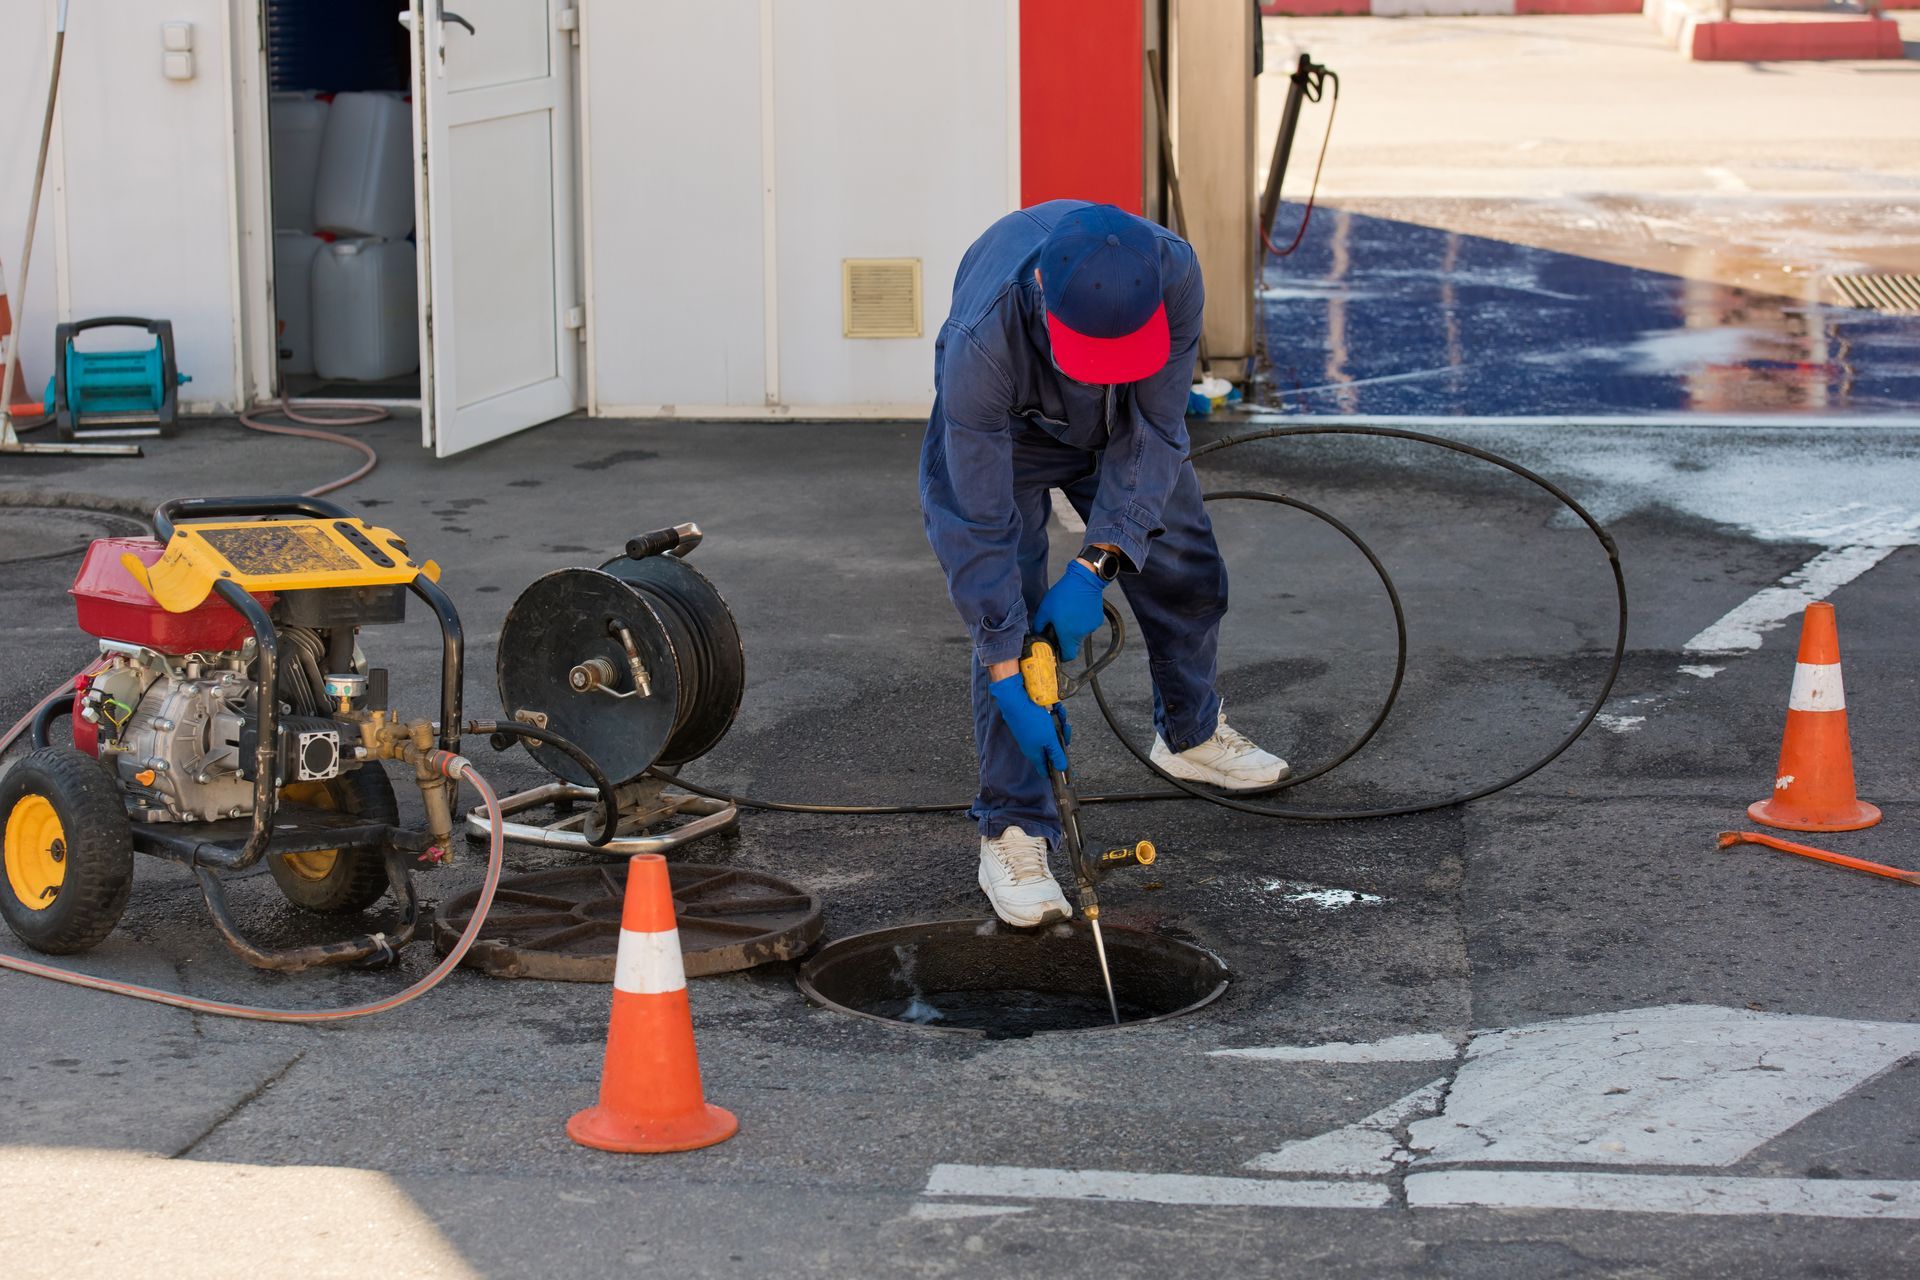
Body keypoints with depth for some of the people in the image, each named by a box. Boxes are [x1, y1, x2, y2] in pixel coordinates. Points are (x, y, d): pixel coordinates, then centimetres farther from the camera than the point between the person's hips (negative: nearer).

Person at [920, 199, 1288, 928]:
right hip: (1008, 431, -4)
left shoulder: (1172, 271, -38)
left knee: (1185, 575, 14)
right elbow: (980, 527, -37)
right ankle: (1012, 832, -8)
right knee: (1010, 615, -17)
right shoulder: (981, 341, -45)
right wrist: (1007, 677, -36)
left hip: (1120, 421, 4)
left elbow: (1154, 432, -28)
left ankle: (1190, 736, 41)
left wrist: (1095, 566, -34)